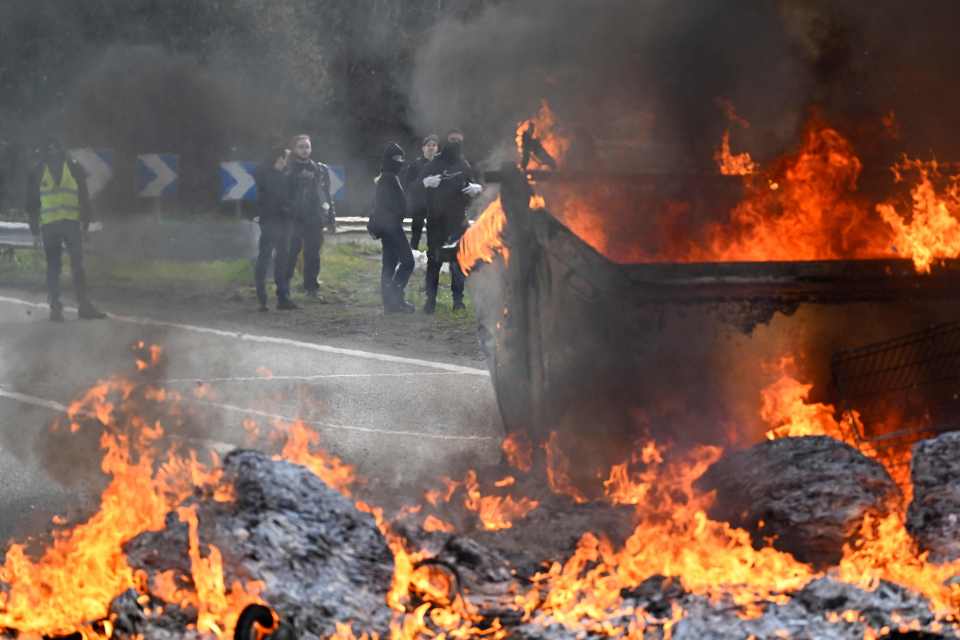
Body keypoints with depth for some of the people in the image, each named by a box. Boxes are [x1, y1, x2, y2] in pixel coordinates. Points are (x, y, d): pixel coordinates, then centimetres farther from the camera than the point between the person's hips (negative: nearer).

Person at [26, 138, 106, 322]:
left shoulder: (74, 168, 6)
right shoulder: (37, 172, 6)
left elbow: (84, 197, 8)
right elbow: (32, 201, 10)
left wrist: (85, 221, 1)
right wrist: (35, 226, 5)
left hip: (72, 223, 0)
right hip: (49, 224, 0)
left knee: (78, 265, -2)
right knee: (53, 267, 2)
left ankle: (84, 305, -1)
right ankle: (55, 306, 4)